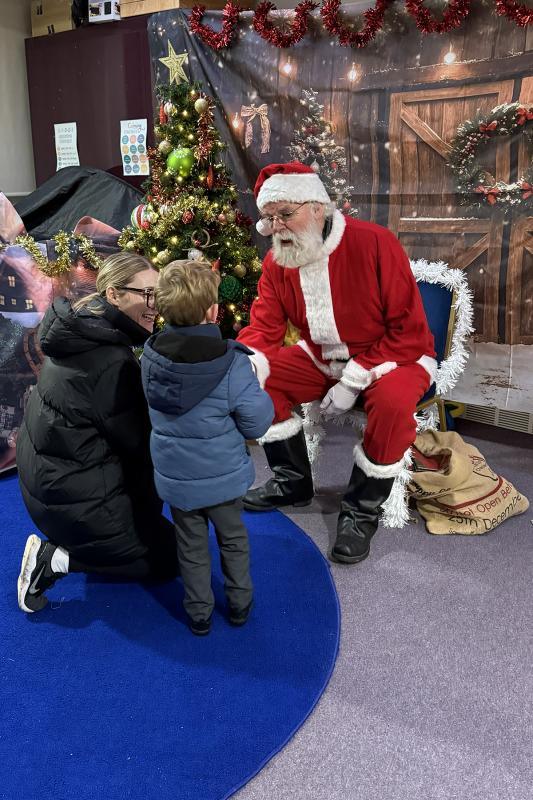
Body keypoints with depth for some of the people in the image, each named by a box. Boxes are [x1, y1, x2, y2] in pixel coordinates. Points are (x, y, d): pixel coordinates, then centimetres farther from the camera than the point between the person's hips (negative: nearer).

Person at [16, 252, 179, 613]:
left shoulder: (86, 325, 1)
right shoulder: (111, 362, -27)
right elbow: (136, 440, -16)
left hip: (49, 466, 9)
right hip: (70, 488, -9)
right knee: (166, 560, 8)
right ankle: (53, 559, 2)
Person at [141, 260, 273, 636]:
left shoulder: (151, 356, -12)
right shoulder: (232, 362, -26)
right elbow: (256, 424, -19)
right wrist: (258, 390, -1)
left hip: (175, 477, 2)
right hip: (223, 475, -2)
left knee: (192, 548, 21)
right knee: (233, 538, 24)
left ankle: (199, 613, 35)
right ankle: (240, 602, 39)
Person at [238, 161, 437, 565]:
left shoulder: (375, 243, -24)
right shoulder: (277, 260, -6)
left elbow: (411, 331, -23)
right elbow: (264, 328, -7)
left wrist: (353, 381, -27)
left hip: (392, 357, -5)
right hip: (323, 358, 6)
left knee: (392, 402, -36)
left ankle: (363, 509, -12)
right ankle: (294, 482, 9)